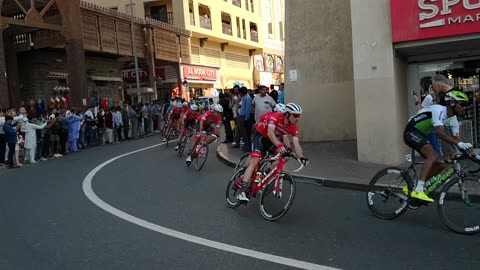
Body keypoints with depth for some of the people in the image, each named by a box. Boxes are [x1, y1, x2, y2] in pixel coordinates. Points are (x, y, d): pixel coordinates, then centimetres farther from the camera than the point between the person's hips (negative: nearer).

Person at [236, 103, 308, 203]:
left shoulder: (293, 127, -14)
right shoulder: (276, 116, -31)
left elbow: (296, 144, -19)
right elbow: (270, 133, -45)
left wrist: (302, 158, -35)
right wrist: (279, 145, -61)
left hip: (272, 138, 7)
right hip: (259, 134, -7)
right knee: (255, 161, -22)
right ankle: (242, 192, -26)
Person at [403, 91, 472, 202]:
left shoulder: (452, 119, 7)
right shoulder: (439, 110, -22)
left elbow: (455, 138, 7)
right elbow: (440, 133, -34)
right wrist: (460, 144, -43)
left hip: (421, 135, 10)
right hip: (412, 132, -10)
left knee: (439, 165, 2)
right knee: (433, 156, -30)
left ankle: (412, 188, 9)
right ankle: (418, 191, -33)